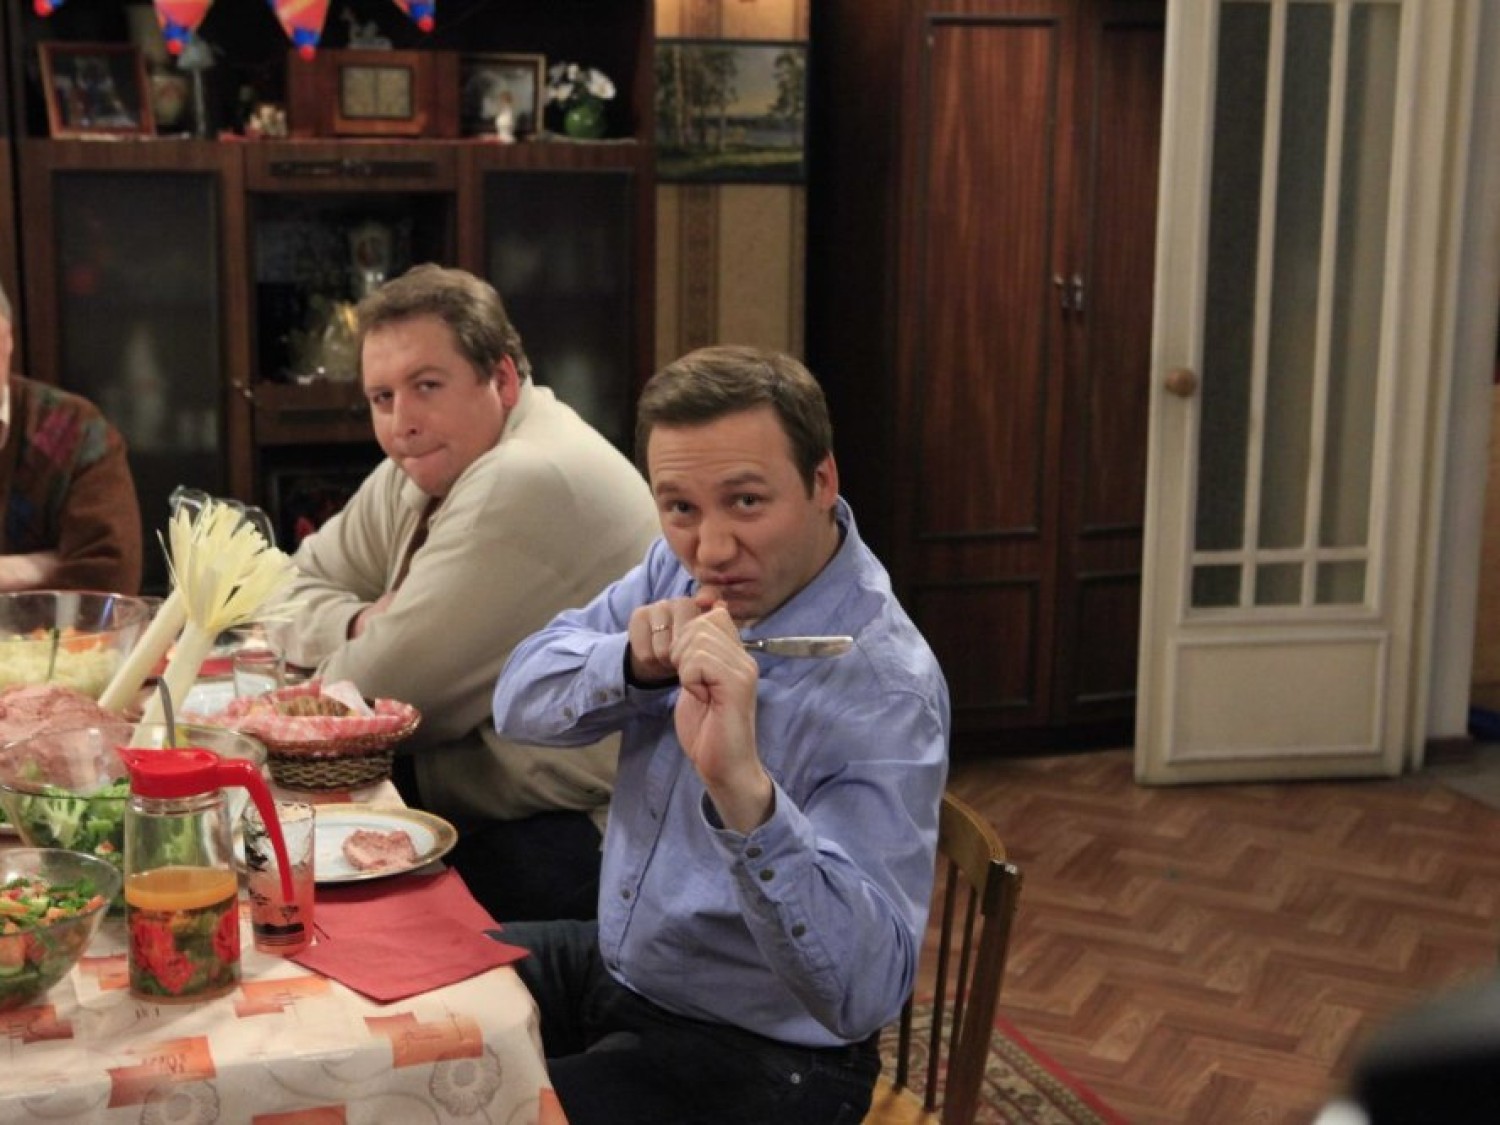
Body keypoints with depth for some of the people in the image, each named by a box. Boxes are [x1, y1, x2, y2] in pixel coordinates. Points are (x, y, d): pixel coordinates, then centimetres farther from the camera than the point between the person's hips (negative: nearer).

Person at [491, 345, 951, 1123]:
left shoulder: (884, 688, -29)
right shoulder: (682, 567, -6)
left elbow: (864, 993, -36)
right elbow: (520, 698, -5)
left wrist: (743, 787, -50)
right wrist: (634, 663, -26)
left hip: (760, 1058, -7)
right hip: (615, 967, 7)